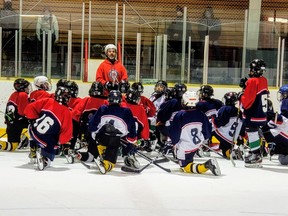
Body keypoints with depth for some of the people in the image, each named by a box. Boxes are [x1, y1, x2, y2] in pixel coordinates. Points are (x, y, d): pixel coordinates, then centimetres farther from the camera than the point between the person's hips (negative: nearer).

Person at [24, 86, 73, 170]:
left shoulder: (46, 101, 0)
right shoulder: (66, 113, -8)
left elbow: (30, 108, 1)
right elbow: (67, 130, -8)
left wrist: (33, 119, 10)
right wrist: (65, 144, 2)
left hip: (33, 131, 5)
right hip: (46, 140, -5)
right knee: (49, 151, 14)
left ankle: (33, 152, 43)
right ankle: (45, 159, -18)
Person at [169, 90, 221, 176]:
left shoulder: (179, 116, -19)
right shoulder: (201, 115, -6)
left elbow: (174, 134, -15)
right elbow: (208, 131, 2)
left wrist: (175, 143, 5)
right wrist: (203, 140, 21)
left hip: (184, 149, -6)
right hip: (197, 145, 6)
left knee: (186, 167, 2)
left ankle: (206, 165, -23)